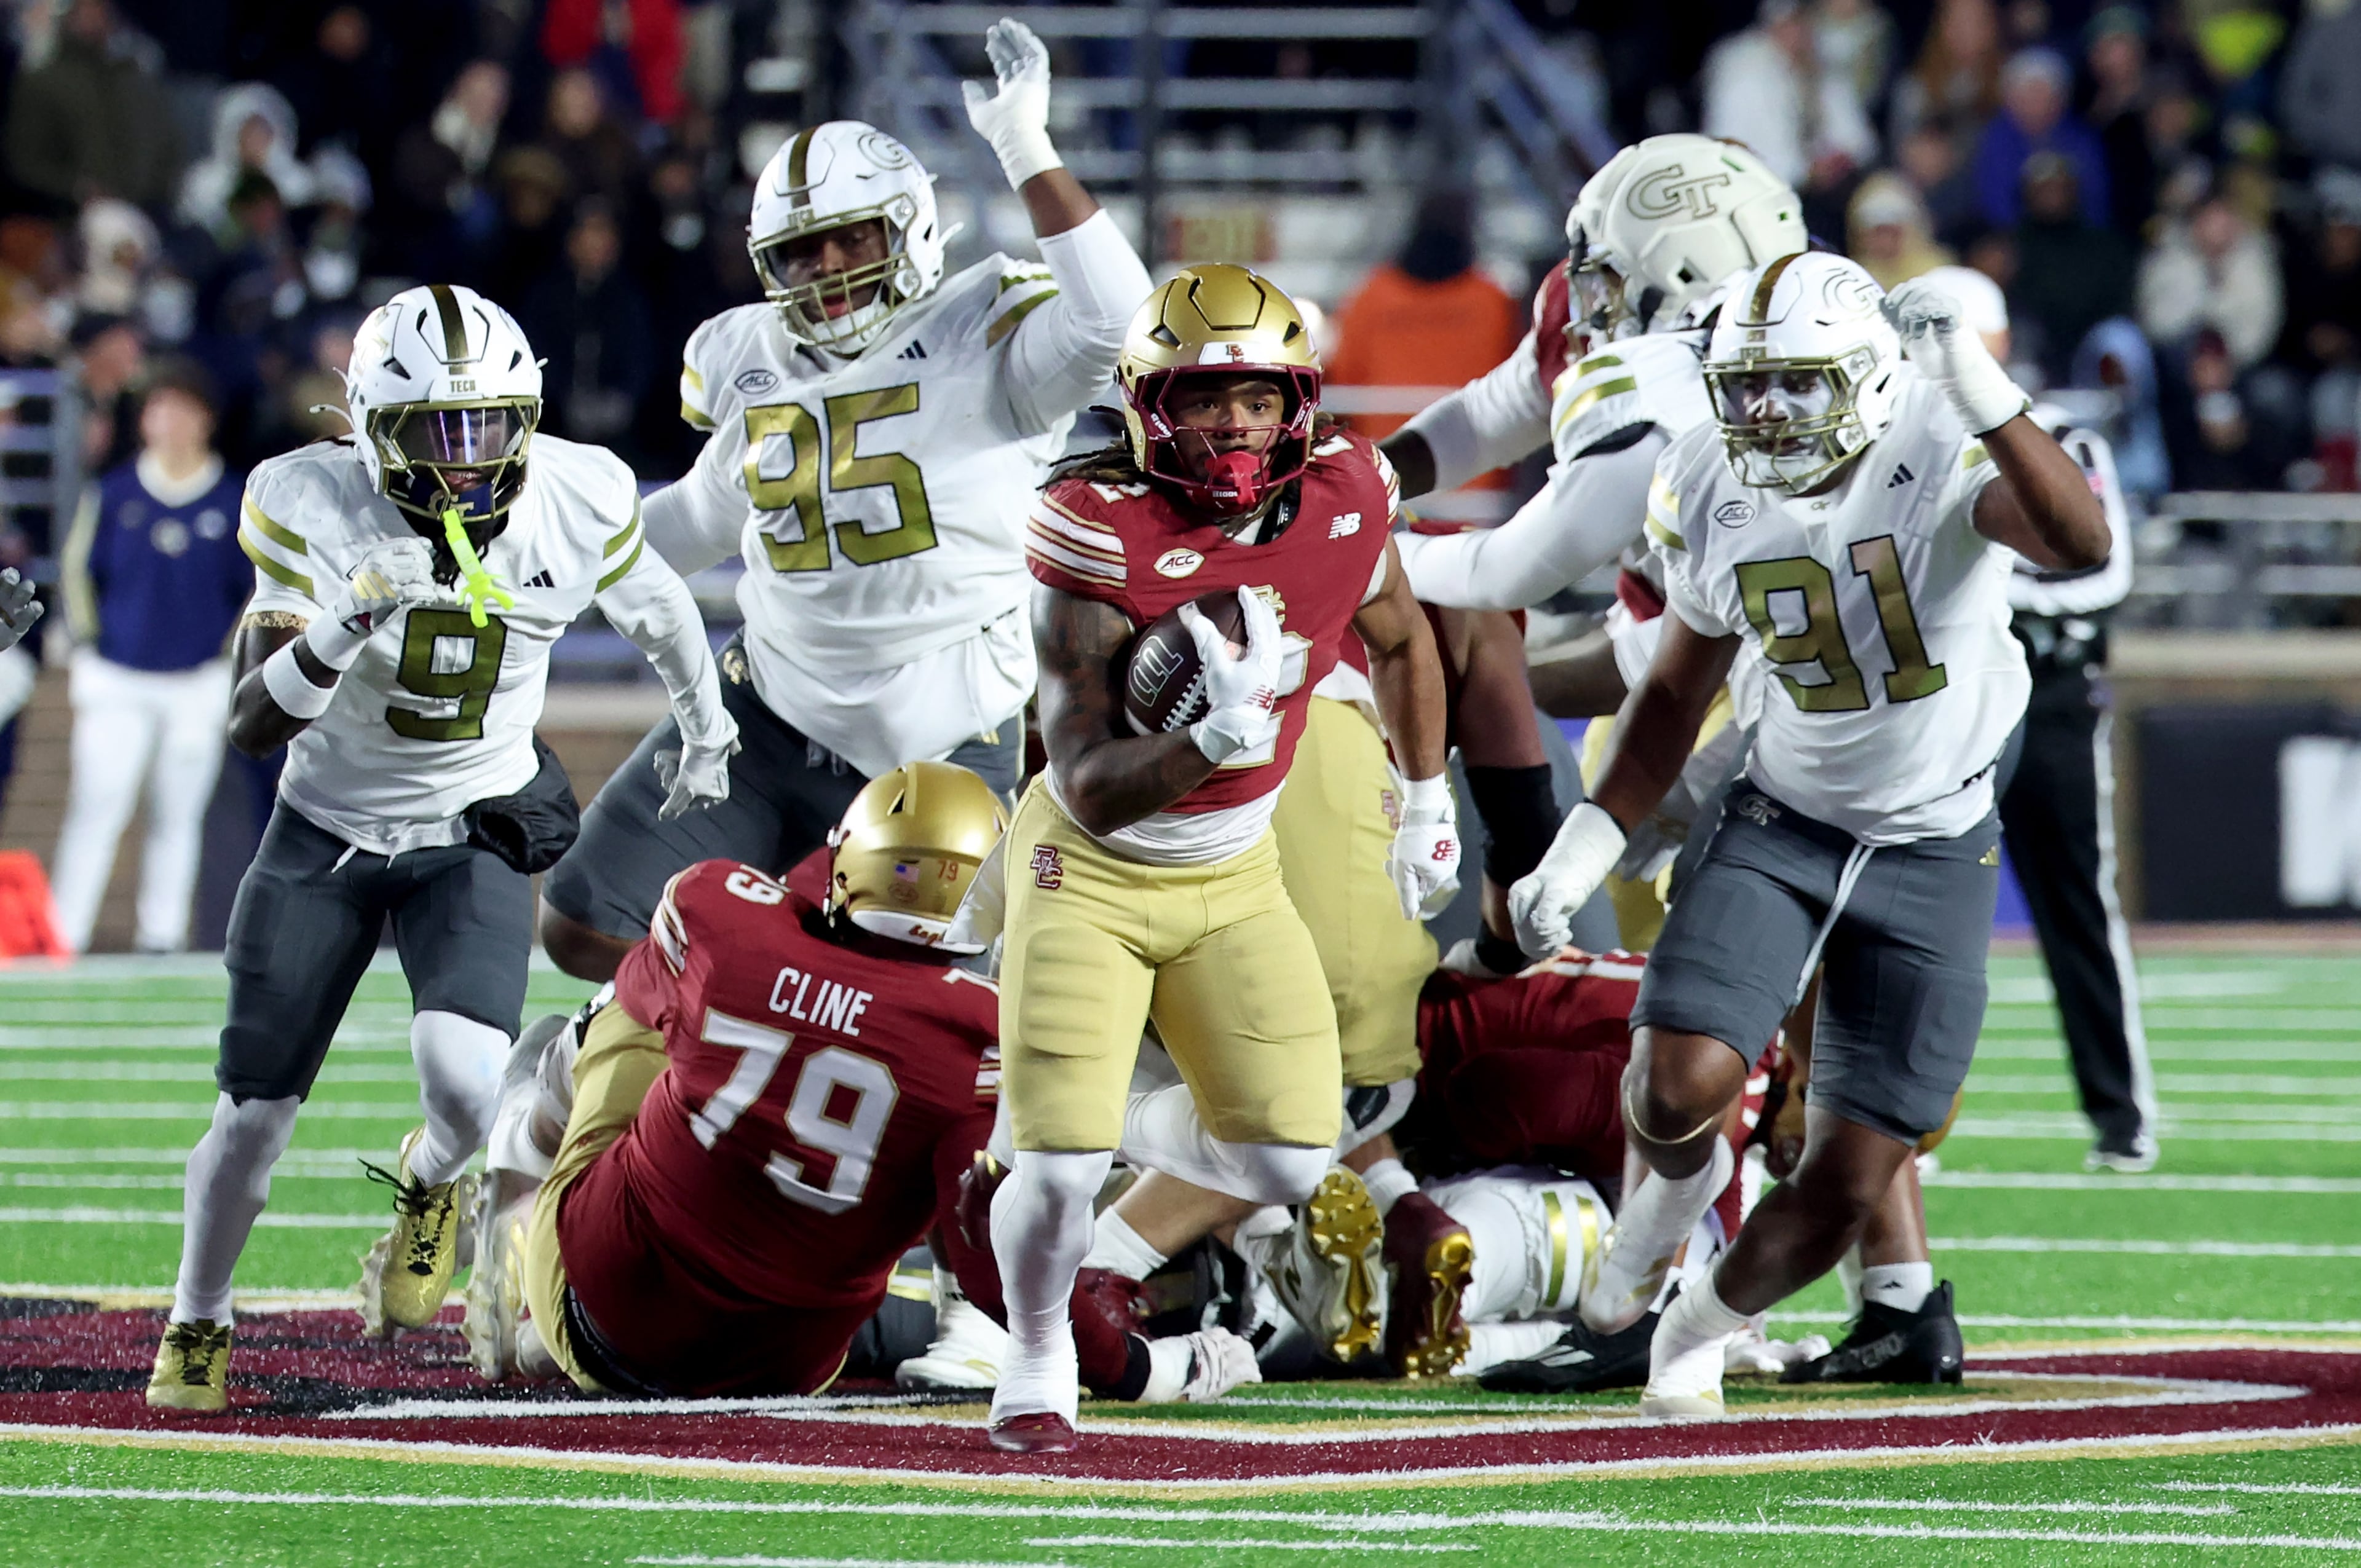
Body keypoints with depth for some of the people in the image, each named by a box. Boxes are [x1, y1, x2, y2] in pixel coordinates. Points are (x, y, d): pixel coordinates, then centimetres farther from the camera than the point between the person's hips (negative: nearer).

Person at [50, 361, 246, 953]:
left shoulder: (234, 503, 0)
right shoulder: (113, 495, 1)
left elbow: (259, 591, 8)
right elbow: (79, 571, 10)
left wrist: (232, 658, 0)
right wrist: (87, 650, 4)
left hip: (197, 683, 0)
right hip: (117, 680, 0)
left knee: (178, 814, 5)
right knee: (95, 807, -7)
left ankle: (162, 935, 15)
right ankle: (62, 936, -5)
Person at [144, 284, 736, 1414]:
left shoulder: (580, 503, -16)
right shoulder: (311, 509, -22)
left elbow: (658, 610, 8)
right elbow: (253, 726, -24)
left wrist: (707, 735, 23)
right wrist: (347, 625, -41)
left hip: (475, 839, 0)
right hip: (328, 829, 0)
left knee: (465, 1086, -23)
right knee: (255, 1113, 2)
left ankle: (429, 1187, 16)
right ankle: (195, 1329, 29)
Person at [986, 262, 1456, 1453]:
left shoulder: (1343, 498, -12)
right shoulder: (1102, 538, -27)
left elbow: (1396, 639, 12)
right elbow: (1090, 788, -29)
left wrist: (1426, 809, 19)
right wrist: (1219, 738, -44)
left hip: (1232, 878, 4)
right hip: (1090, 873, -4)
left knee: (1289, 1165, -5)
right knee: (1062, 1171, -14)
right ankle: (1037, 1355, 17)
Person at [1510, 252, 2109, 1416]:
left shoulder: (1945, 451, -21)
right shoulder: (1713, 495, -6)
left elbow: (2081, 544, -43)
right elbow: (1679, 690, 10)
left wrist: (1984, 398, -55)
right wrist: (1592, 838, -1)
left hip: (1934, 852, -2)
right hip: (1781, 826, 2)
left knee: (1846, 1187, 0)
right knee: (1681, 1084, -21)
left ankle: (1703, 1331, 30)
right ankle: (1675, 1185, 16)